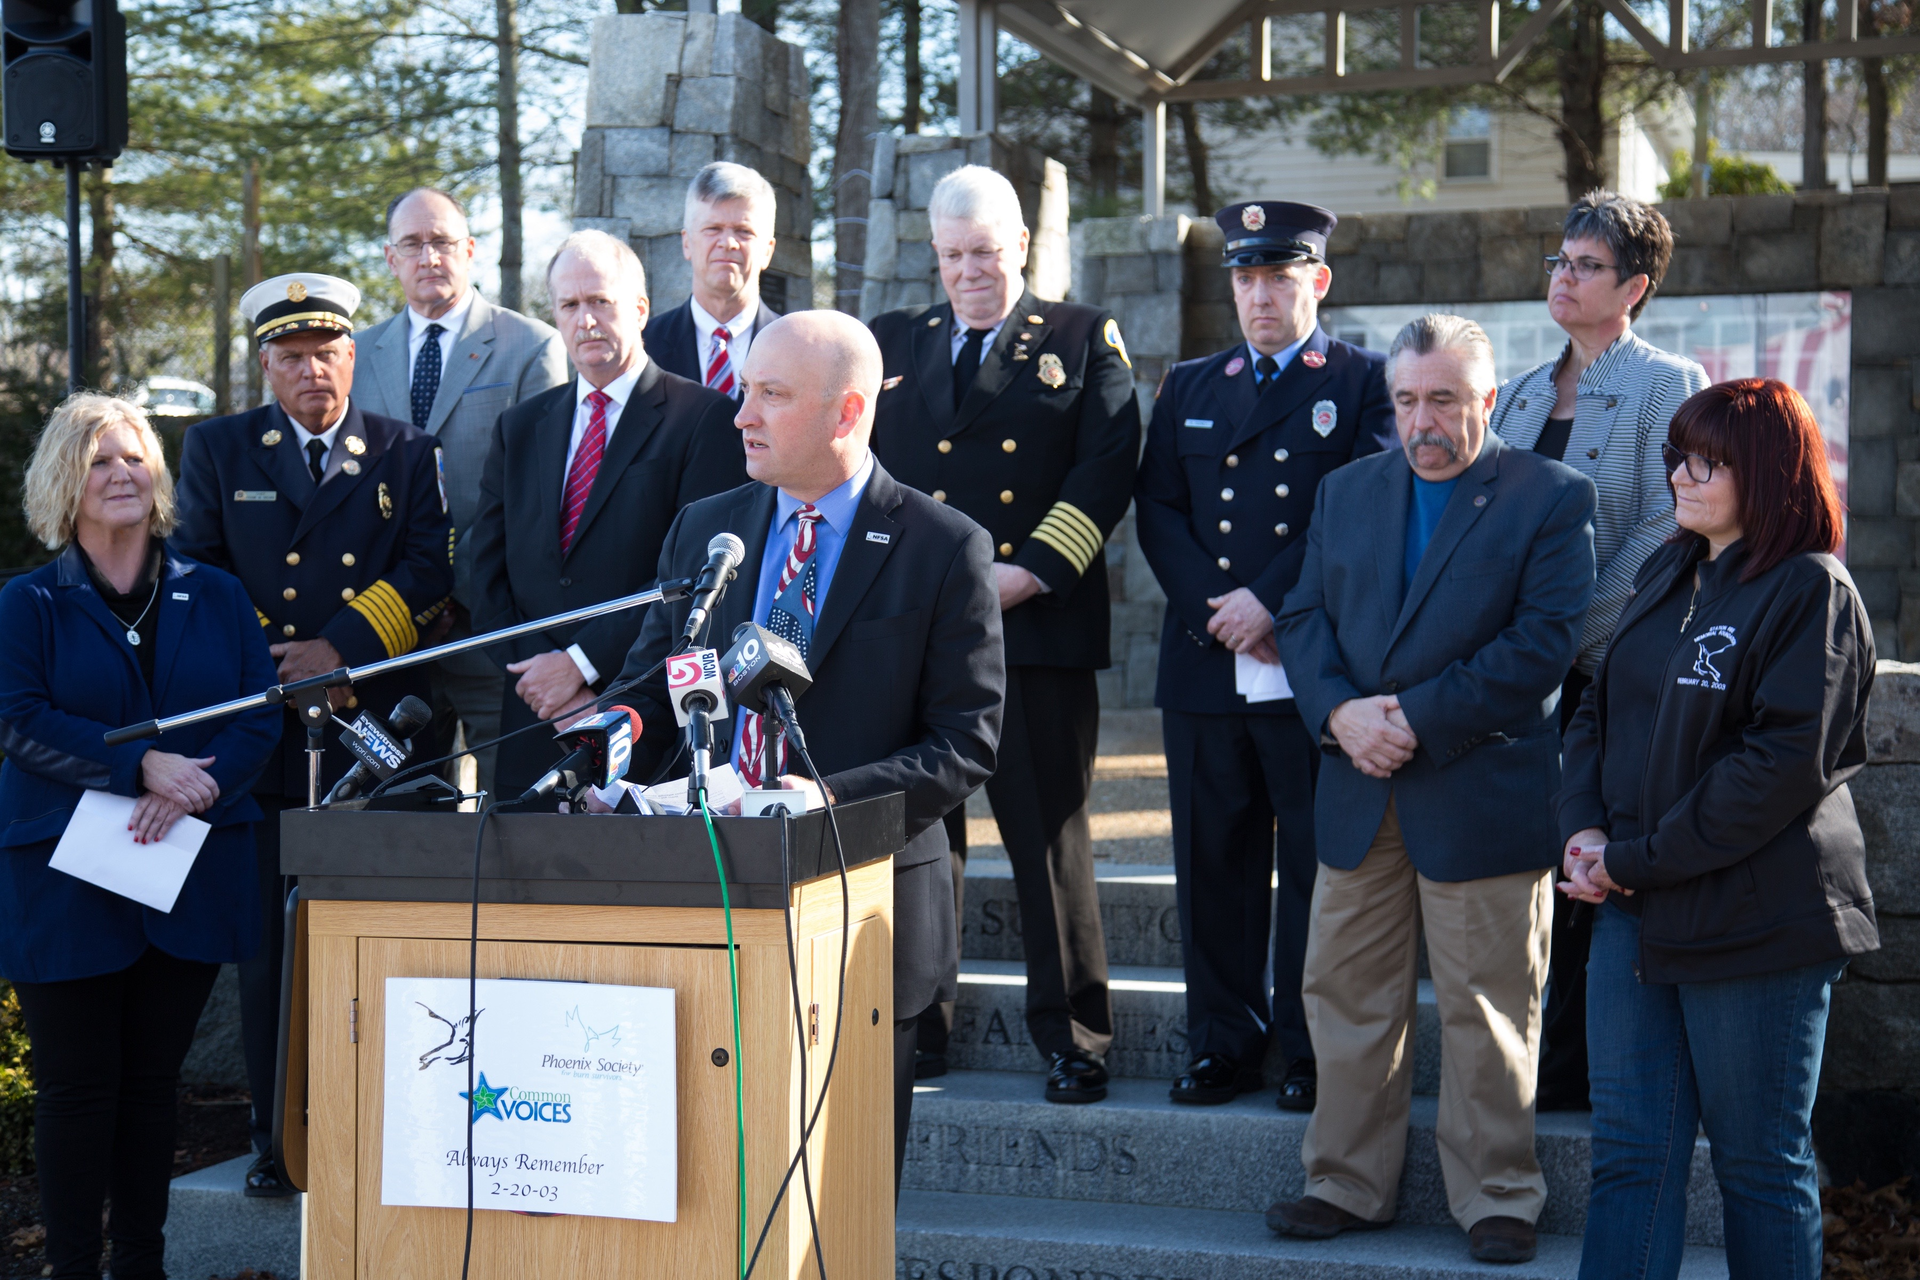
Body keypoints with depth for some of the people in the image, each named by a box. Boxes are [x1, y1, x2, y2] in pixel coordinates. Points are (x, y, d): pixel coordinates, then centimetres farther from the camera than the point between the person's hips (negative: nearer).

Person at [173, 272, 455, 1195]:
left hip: (379, 729, 0)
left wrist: (343, 647, -11)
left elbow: (430, 569, 0)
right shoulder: (217, 450, 12)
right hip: (265, 729, 1)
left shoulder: (408, 453, 11)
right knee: (268, 939, 1)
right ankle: (278, 1138, 9)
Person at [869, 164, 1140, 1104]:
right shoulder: (891, 344, 16)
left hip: (1038, 629, -2)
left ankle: (1072, 1039, 9)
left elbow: (1106, 471, -2)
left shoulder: (1084, 340, 8)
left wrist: (1024, 576, -13)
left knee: (1051, 837, 1)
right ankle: (914, 1031, 17)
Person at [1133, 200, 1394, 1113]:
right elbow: (1157, 509, 9)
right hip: (1206, 668, 4)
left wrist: (1268, 600, -13)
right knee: (1214, 864, 7)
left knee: (1316, 865, 1)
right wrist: (1217, 613, -5)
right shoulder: (1189, 388, 17)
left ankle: (1311, 1049, 11)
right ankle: (1225, 1042, 17)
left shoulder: (1365, 384, 4)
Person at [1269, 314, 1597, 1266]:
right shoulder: (1347, 492, 14)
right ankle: (1348, 1185, 21)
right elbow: (1305, 617, 9)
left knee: (1488, 1012, 3)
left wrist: (1417, 719, -16)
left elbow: (1544, 643, -12)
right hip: (1359, 795, 5)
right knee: (1346, 997, 9)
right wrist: (1340, 713, -10)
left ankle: (1495, 1200, 16)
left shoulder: (1551, 498, -3)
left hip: (1483, 794, -5)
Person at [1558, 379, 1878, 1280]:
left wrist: (1639, 860, -15)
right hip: (1636, 911, 7)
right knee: (1631, 1154, 7)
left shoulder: (1810, 591, -10)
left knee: (1761, 1166, 5)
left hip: (1755, 921, -7)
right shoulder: (1666, 577, 13)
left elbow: (1784, 765, -17)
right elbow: (1598, 708, 16)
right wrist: (1587, 832, -2)